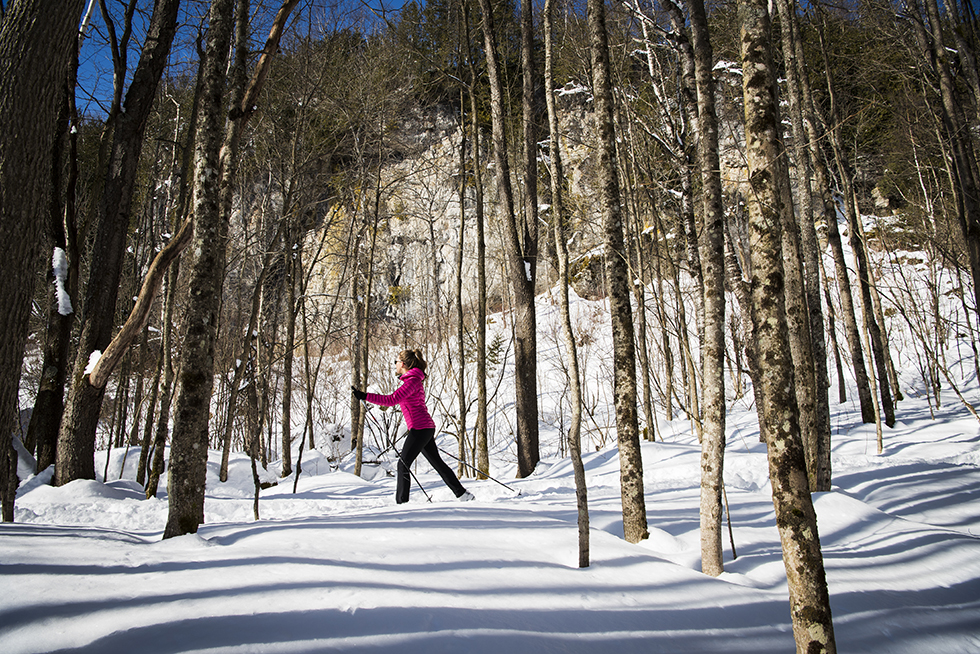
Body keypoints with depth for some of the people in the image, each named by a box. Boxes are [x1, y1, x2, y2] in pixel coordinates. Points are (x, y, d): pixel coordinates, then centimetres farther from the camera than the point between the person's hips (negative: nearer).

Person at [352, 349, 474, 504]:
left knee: (403, 464, -4)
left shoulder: (412, 381, -14)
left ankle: (401, 502, -1)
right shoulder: (415, 380, 17)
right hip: (426, 428, 10)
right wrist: (411, 427, 31)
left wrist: (365, 396, -25)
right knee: (437, 463, 15)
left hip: (420, 429, -10)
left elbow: (391, 400, -24)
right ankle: (462, 494, 19)